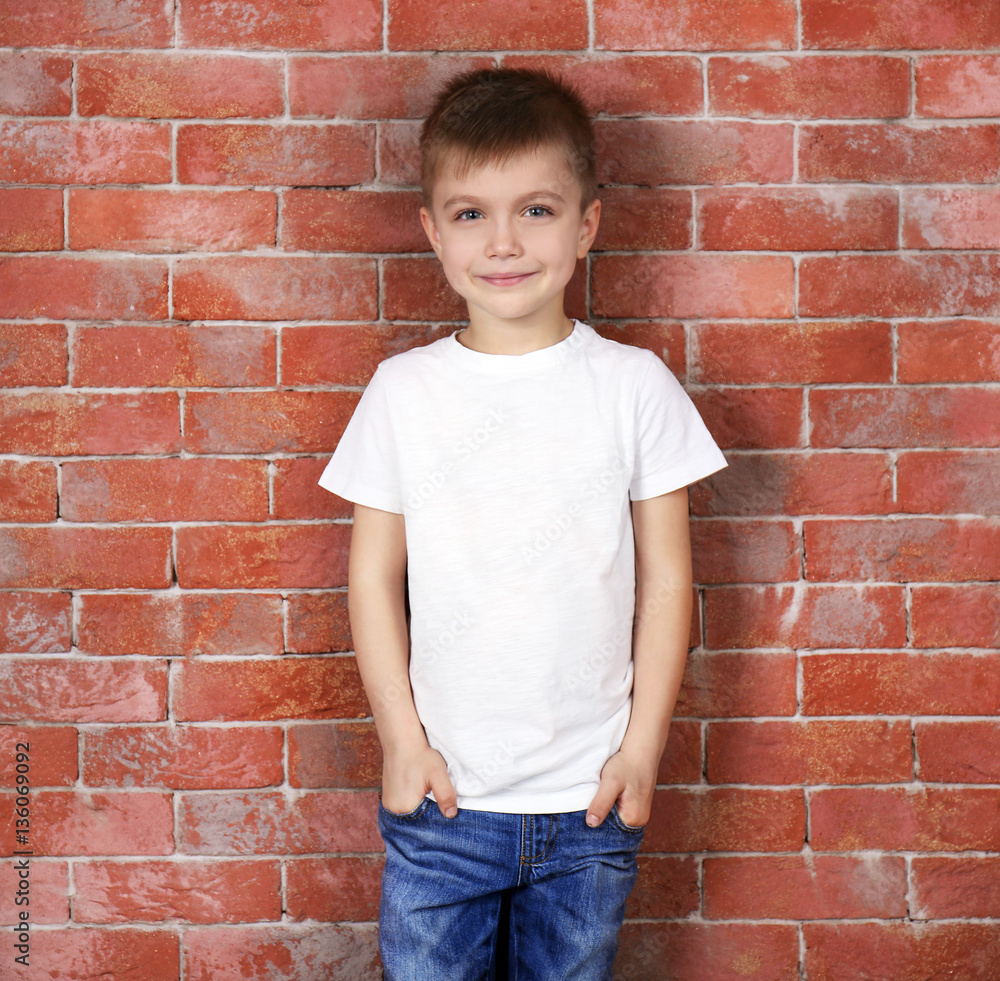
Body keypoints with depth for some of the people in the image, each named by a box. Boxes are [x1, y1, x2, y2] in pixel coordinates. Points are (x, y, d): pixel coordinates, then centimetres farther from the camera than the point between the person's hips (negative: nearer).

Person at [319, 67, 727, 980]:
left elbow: (666, 580, 0)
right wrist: (401, 738, -2)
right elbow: (374, 575, 2)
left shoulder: (634, 385, -4)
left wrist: (643, 748, -2)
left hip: (590, 800, 0)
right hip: (441, 797, 0)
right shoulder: (403, 390, -2)